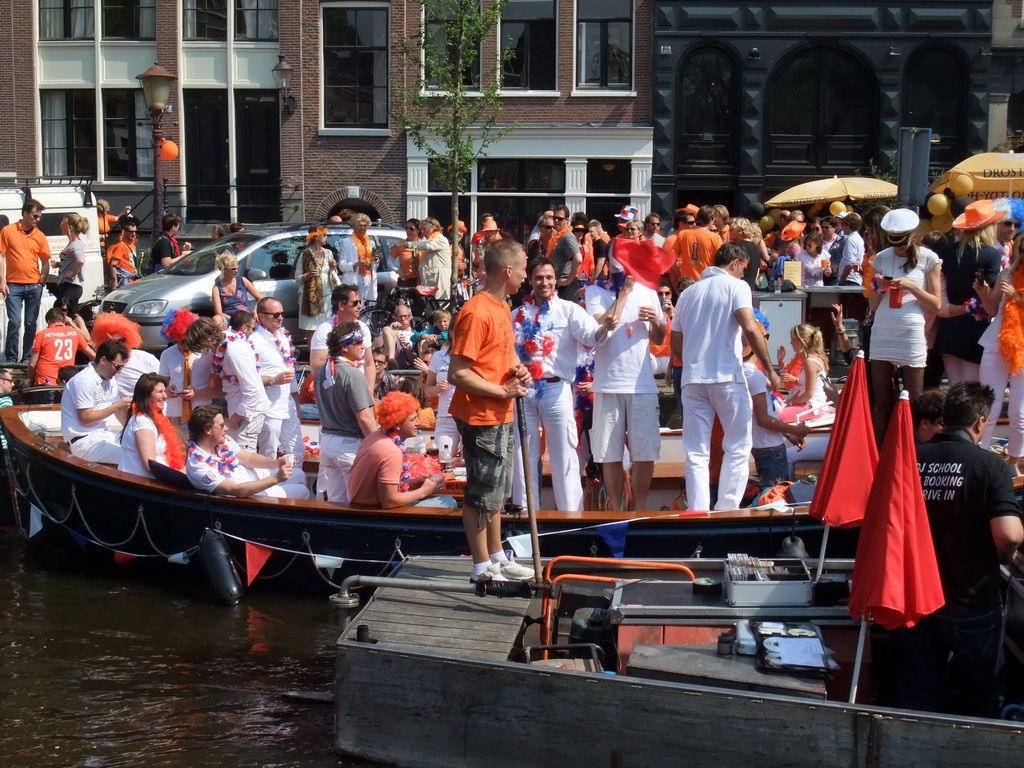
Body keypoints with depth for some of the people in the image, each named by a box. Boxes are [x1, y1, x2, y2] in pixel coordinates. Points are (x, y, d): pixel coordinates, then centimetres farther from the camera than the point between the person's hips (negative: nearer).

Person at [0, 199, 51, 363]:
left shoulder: (39, 236, 7)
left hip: (34, 286, 3)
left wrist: (41, 283, 0)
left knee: (31, 324, 6)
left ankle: (27, 358, 15)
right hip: (14, 286, -3)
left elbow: (45, 262, 11)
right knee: (14, 322, -9)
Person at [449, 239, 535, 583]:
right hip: (480, 417, -10)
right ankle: (482, 568, 10)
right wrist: (502, 391, -18)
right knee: (482, 492, 0)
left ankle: (497, 558, 31)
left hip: (501, 416, 10)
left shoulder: (502, 307, 10)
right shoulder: (477, 313, -20)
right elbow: (457, 374, -23)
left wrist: (517, 369, 6)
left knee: (496, 490, 19)